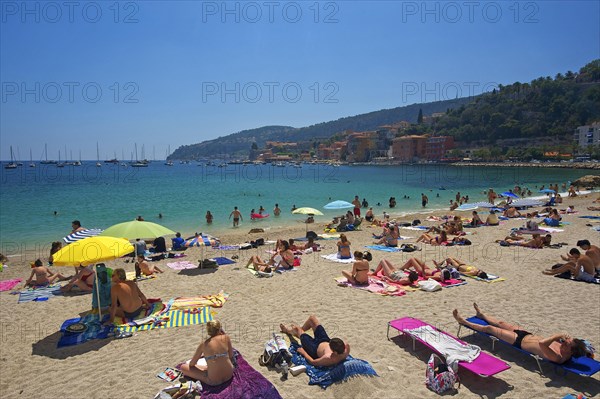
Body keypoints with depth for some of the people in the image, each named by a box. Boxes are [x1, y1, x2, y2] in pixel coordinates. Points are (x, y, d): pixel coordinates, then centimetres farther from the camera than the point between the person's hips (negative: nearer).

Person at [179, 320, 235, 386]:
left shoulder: (203, 345, -9)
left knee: (182, 367, 6)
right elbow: (231, 356, 6)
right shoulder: (226, 338, -8)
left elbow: (192, 364, 3)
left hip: (214, 381, -4)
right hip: (229, 375, 4)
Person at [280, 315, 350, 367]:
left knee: (297, 328, 12)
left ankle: (288, 330, 54)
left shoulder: (328, 359, -46)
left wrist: (303, 352, -14)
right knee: (312, 317, 15)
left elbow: (312, 362, -28)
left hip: (316, 349, -5)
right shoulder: (345, 351, -34)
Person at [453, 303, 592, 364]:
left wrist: (559, 335, -43)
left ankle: (464, 322, 29)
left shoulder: (557, 357, -36)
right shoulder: (561, 345, -15)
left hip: (520, 341, -7)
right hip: (527, 334, 7)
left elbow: (542, 343, -52)